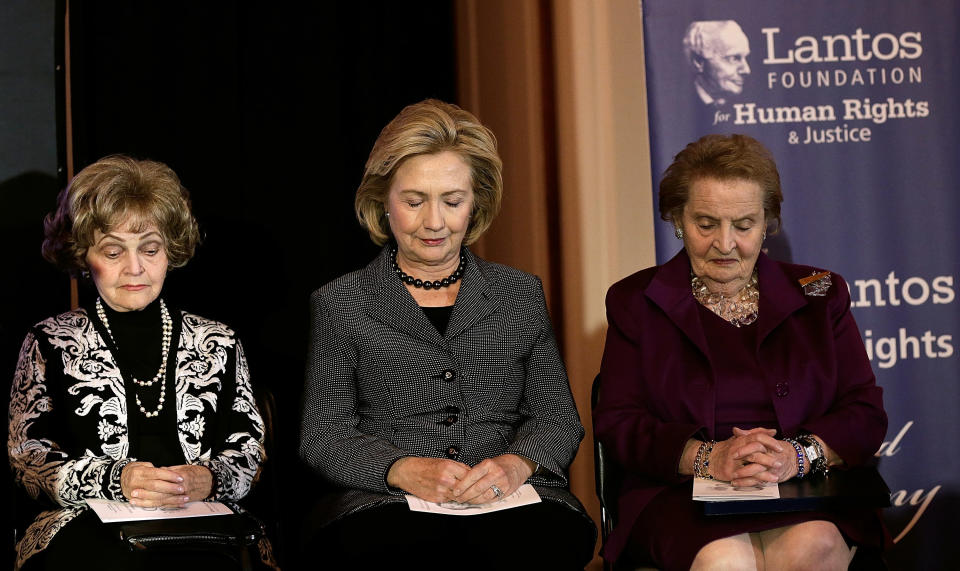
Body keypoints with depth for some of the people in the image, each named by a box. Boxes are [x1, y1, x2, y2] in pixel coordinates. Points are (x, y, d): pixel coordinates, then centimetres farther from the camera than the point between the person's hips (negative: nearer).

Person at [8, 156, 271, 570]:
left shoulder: (218, 344, 20)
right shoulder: (52, 343, 14)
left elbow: (249, 452, 14)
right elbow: (27, 456, 4)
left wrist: (208, 479, -11)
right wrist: (114, 480, -15)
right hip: (87, 522, -2)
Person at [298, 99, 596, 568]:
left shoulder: (522, 296, 20)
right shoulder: (340, 305, 14)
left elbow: (558, 419, 13)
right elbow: (322, 436, 6)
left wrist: (517, 463, -11)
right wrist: (401, 469, -15)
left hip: (512, 507, 2)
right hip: (387, 508, -2)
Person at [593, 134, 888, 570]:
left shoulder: (817, 297, 14)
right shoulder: (636, 302, 12)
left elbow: (866, 415, 7)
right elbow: (616, 422, 2)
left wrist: (796, 456, -15)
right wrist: (708, 458, -17)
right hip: (681, 502, -2)